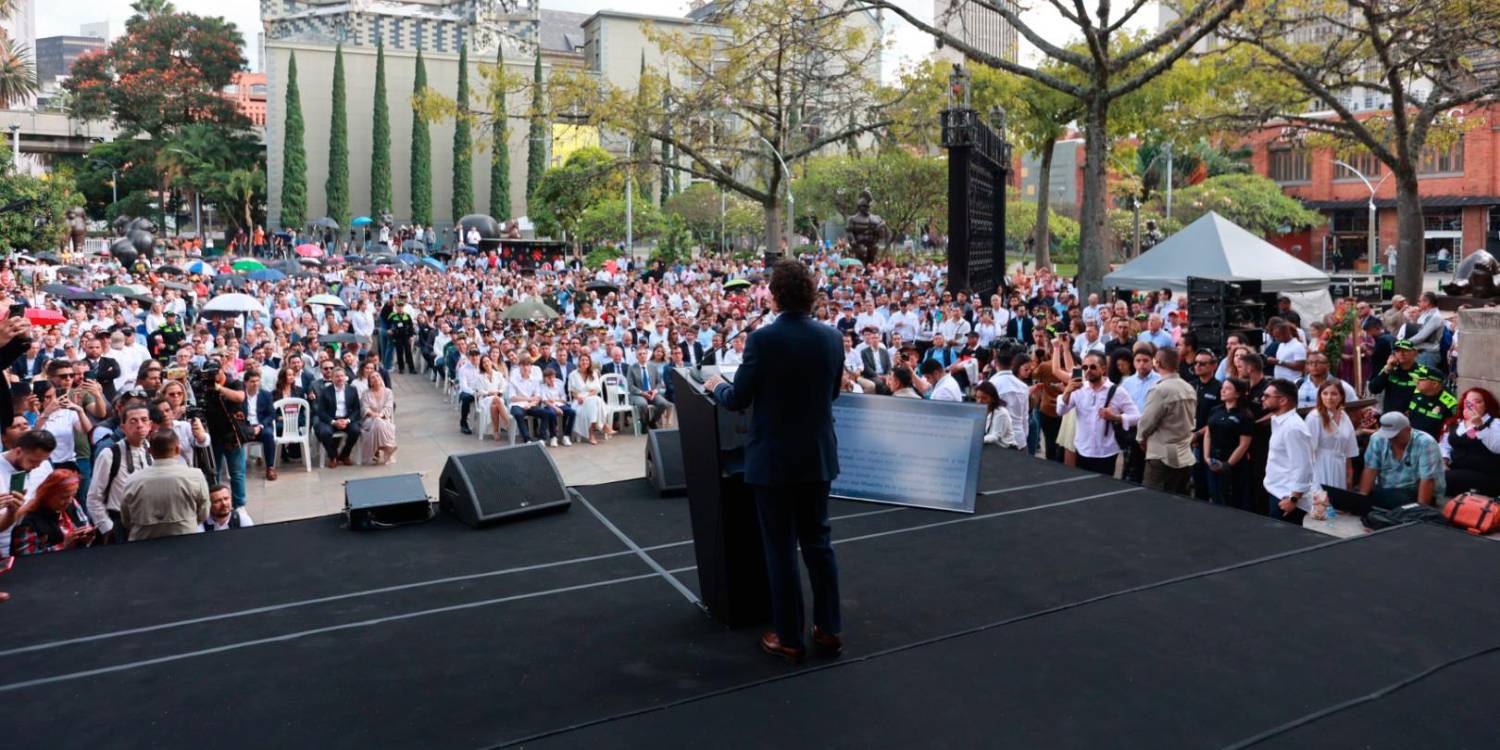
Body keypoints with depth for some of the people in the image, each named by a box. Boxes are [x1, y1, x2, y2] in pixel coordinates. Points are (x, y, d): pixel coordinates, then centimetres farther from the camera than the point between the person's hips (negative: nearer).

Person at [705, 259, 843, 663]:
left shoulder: (763, 339, -17)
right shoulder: (831, 338, -1)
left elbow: (737, 400, -11)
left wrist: (716, 385, 10)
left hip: (774, 460, -5)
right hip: (818, 456, 5)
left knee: (781, 549, 6)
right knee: (818, 541, 17)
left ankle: (789, 638, 14)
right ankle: (829, 629, 24)